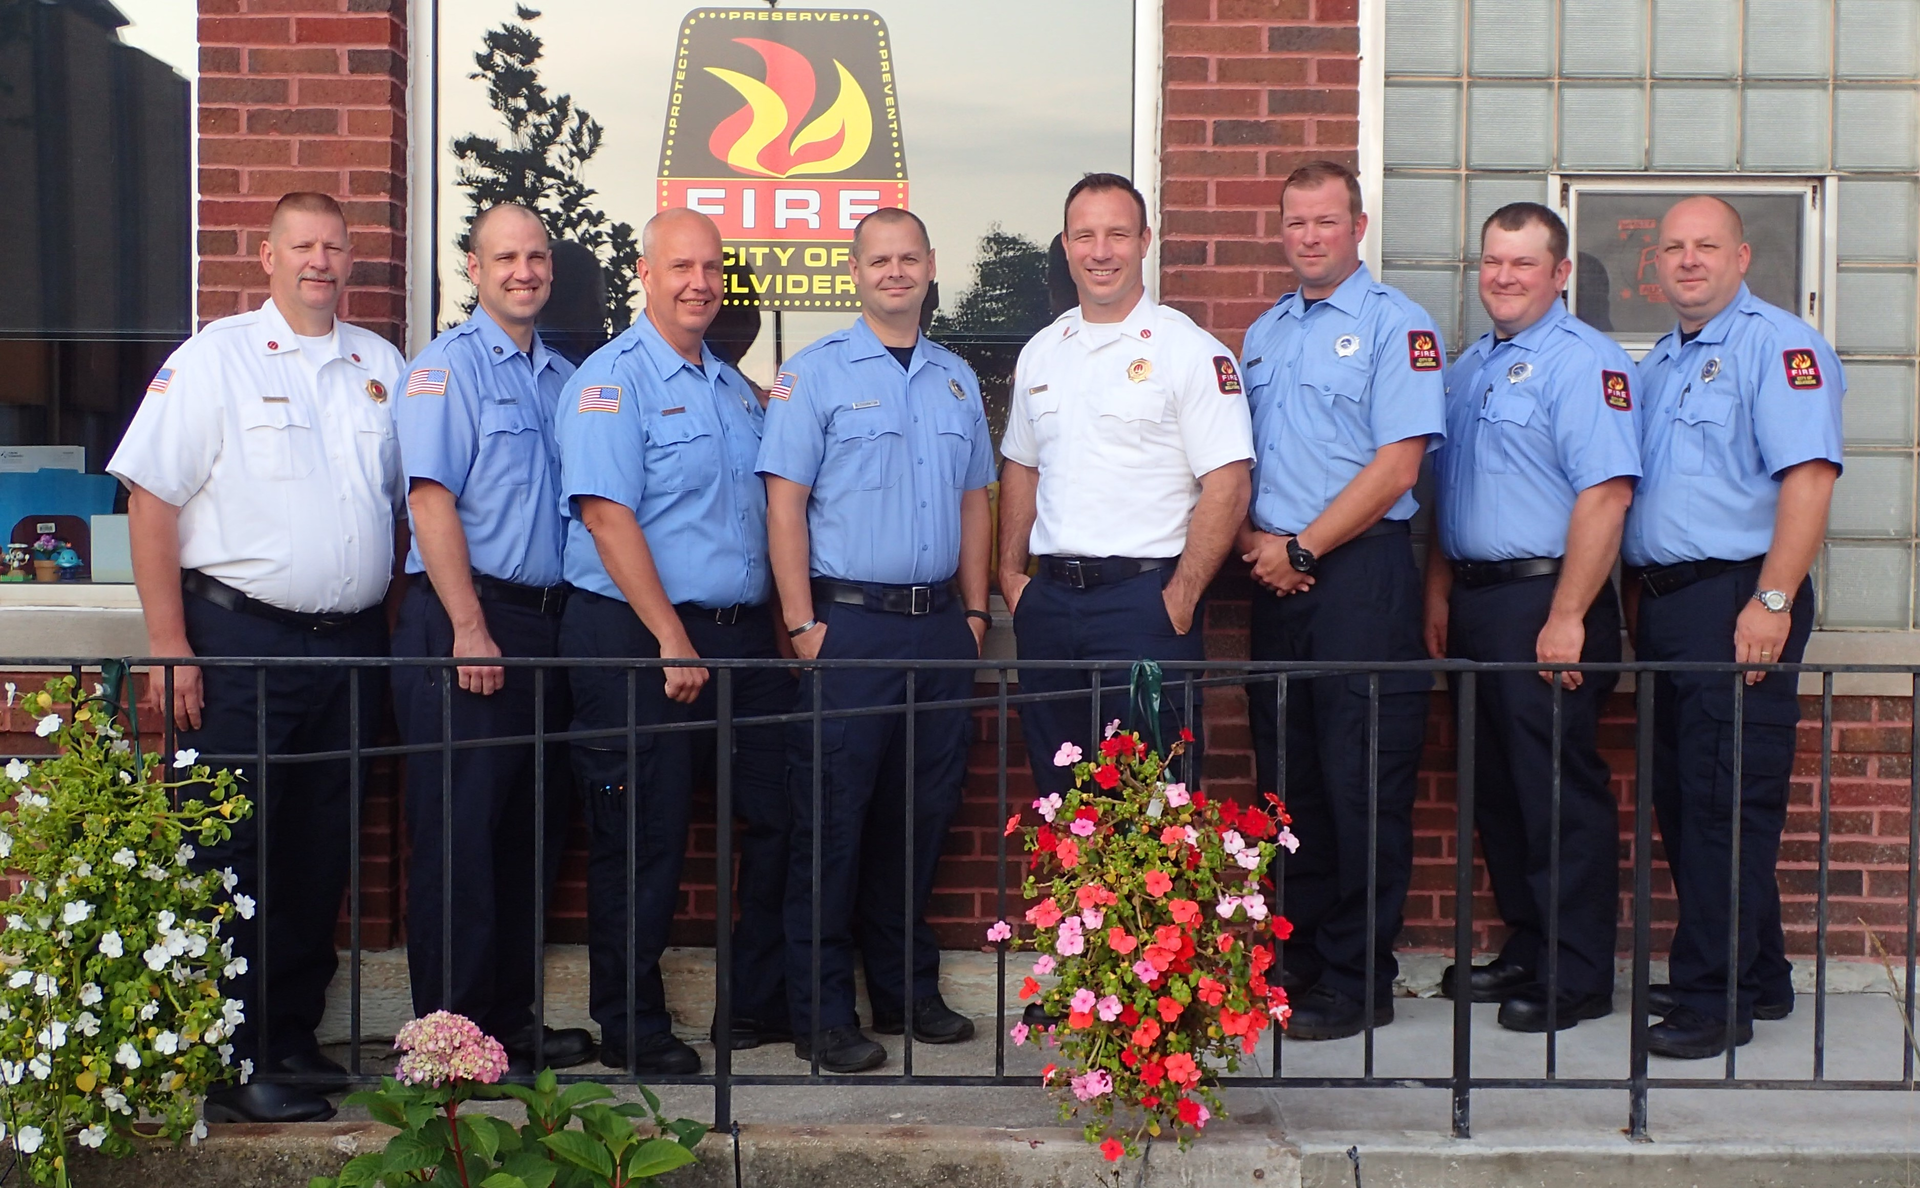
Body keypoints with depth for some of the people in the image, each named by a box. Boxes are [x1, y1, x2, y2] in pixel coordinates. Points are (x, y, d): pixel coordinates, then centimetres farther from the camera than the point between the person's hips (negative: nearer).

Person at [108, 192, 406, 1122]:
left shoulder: (381, 366, 12)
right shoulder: (216, 357, -2)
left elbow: (406, 498, 17)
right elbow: (152, 499, -7)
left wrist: (395, 626, 10)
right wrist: (170, 647, -12)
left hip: (351, 644, 5)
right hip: (240, 637, -5)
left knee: (320, 854, 10)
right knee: (232, 852, -1)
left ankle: (293, 1038, 22)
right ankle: (233, 1064, 7)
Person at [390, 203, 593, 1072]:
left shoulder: (563, 378, 15)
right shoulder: (446, 368, -4)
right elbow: (432, 499, -13)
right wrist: (470, 629, -18)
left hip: (544, 623, 7)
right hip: (464, 621, -7)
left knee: (531, 833, 12)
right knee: (458, 838, -2)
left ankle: (511, 1018, 23)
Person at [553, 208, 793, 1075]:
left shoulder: (734, 386, 16)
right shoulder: (613, 380, -7)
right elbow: (607, 515, -16)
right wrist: (672, 639, -19)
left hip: (743, 635, 7)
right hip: (636, 640, -7)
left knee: (778, 816, 8)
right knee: (643, 840, 1)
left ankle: (760, 1003, 23)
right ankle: (630, 1028, 14)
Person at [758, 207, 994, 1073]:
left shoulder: (957, 379, 15)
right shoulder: (814, 374, -1)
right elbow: (785, 503, -6)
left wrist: (974, 611, 11)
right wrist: (803, 624, -12)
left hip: (939, 627, 5)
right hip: (850, 625, -5)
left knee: (919, 820, 11)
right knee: (833, 822, -2)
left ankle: (907, 991, 23)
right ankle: (822, 1016, 6)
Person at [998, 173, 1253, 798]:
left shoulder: (1189, 350, -6)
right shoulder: (1041, 353, 13)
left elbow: (1226, 487, -11)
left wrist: (1180, 601, -15)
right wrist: (1011, 573, 11)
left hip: (1144, 599, -5)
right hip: (1049, 600, 6)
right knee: (1057, 797, 13)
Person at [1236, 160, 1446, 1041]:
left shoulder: (1395, 325, -4)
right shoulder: (1263, 334, 18)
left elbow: (1398, 462, -13)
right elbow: (1235, 461, 19)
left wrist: (1301, 548, -12)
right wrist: (1251, 539, 0)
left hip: (1361, 575, -6)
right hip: (1277, 579, 6)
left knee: (1362, 783, -3)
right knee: (1286, 777, 9)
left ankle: (1357, 983, 5)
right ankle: (1298, 958, 20)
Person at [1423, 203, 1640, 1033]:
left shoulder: (1584, 362, -10)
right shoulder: (1468, 369, 17)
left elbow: (1605, 492, -19)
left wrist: (1566, 618, -22)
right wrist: (1438, 597, 14)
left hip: (1547, 599, -8)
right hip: (1474, 600, 8)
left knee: (1560, 794, -3)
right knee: (1495, 789, 13)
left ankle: (1577, 977, 6)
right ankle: (1525, 949, 25)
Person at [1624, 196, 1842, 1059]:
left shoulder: (1779, 346, -7)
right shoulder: (1657, 363, 20)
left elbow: (1809, 476, -17)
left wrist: (1772, 601, -23)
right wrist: (1637, 595, 16)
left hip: (1736, 602, -9)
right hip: (1663, 602, 9)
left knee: (1725, 801, -7)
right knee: (1680, 799, 11)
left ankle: (1714, 999, -1)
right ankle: (1756, 978, 23)